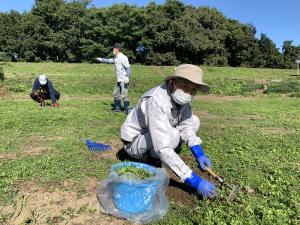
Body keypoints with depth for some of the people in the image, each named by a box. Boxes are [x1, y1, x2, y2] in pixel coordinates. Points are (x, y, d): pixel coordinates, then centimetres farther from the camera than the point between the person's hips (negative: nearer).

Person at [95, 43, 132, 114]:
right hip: (119, 80, 10)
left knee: (124, 95, -10)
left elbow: (128, 68, -19)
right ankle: (117, 107, 27)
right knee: (116, 94, 15)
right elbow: (109, 60, 32)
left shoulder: (123, 57, -14)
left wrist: (127, 77, -28)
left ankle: (127, 109, -1)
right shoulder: (116, 58, 14)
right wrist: (101, 59, 40)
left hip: (124, 80, -10)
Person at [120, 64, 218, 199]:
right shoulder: (156, 101, -37)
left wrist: (200, 155, -15)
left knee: (194, 121, 0)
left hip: (159, 137, 8)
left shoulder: (183, 98, -13)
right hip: (134, 142, -8)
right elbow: (163, 149, -42)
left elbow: (186, 127, -4)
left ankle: (156, 154, 5)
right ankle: (152, 157, -3)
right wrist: (194, 181, -41)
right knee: (172, 135, -34)